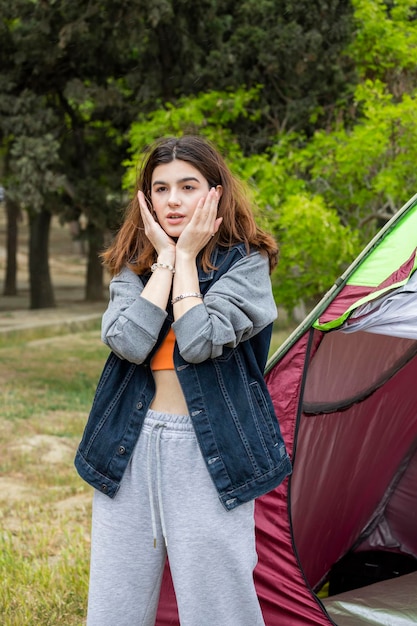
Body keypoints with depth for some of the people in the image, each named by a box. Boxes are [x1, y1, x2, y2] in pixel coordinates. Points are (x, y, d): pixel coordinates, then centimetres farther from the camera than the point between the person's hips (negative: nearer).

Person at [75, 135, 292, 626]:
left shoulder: (246, 264, -4)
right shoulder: (132, 267, 7)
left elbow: (199, 342, -21)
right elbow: (128, 342, -14)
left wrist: (187, 257, -11)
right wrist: (165, 258, -8)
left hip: (209, 454, -4)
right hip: (131, 446, 4)